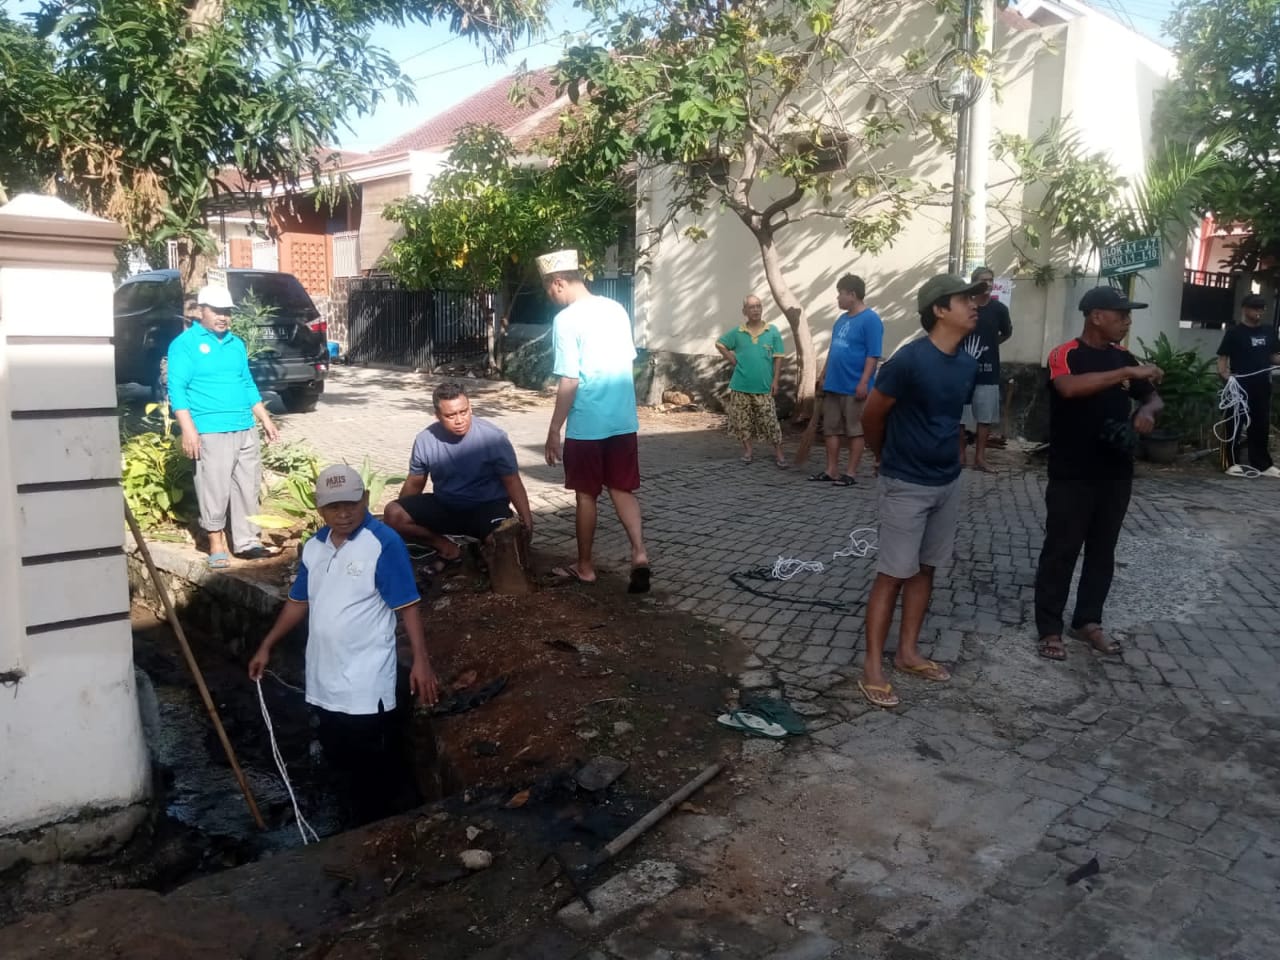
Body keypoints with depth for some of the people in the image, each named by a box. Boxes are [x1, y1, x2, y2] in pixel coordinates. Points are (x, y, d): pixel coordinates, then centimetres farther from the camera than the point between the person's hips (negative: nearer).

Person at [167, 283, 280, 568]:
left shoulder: (236, 344, 17)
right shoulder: (185, 344, -2)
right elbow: (177, 389, -9)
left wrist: (265, 419, 18)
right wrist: (188, 429, -17)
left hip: (245, 430, 6)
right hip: (210, 432, -6)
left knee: (248, 487, 8)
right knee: (214, 491, -3)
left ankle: (247, 542, 16)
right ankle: (216, 547, 7)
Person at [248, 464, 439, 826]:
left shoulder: (384, 544, -15)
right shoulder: (313, 546, 6)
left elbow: (408, 606, -17)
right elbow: (299, 602, 18)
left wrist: (421, 661, -24)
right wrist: (267, 646, 17)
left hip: (367, 687, -7)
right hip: (324, 683, 7)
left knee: (384, 773, 2)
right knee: (344, 768, 19)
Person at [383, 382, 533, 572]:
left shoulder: (492, 437, -18)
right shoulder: (425, 440, -10)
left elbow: (512, 482, -14)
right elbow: (414, 484, 5)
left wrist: (527, 520, -25)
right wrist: (402, 515, 4)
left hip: (487, 507, -3)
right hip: (444, 506, 3)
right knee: (392, 514, -18)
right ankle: (447, 547, -4)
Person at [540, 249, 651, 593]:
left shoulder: (566, 319, -14)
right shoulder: (617, 309, 7)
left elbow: (569, 382, -17)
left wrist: (554, 431, -11)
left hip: (586, 424, -6)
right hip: (623, 419, 6)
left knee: (586, 494, 8)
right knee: (622, 490, 12)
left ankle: (585, 567, 20)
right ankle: (639, 553, -4)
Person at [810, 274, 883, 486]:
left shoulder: (870, 319, -11)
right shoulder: (842, 319, 15)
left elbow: (873, 355, -15)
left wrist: (863, 382, -20)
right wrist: (824, 375, 20)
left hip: (854, 388, -8)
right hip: (833, 385, 8)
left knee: (855, 431, 1)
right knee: (831, 429, 11)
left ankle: (851, 473, 6)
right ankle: (831, 470, 19)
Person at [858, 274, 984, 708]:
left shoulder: (968, 365, 3)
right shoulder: (910, 360, -20)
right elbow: (872, 414, -9)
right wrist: (886, 457, 6)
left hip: (948, 482, 7)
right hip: (906, 486, -7)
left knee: (925, 569, 14)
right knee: (893, 574, -3)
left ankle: (908, 652, 27)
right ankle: (872, 668, 6)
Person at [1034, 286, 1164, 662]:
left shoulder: (1123, 357, 9)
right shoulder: (1065, 355, -11)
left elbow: (1152, 396, 18)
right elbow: (1069, 387, -32)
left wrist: (1147, 410, -5)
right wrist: (1126, 373, -32)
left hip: (1116, 474, 6)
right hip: (1072, 476, -6)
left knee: (1102, 551, 14)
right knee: (1060, 551, 1)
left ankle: (1088, 621, 27)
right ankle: (1050, 629, 11)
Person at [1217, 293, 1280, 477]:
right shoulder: (1234, 332, -4)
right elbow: (1222, 357, -6)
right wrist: (1225, 374, -24)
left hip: (1262, 385, 6)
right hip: (1240, 385, -6)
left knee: (1261, 424, 11)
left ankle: (1263, 464, 18)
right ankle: (1232, 463, 4)